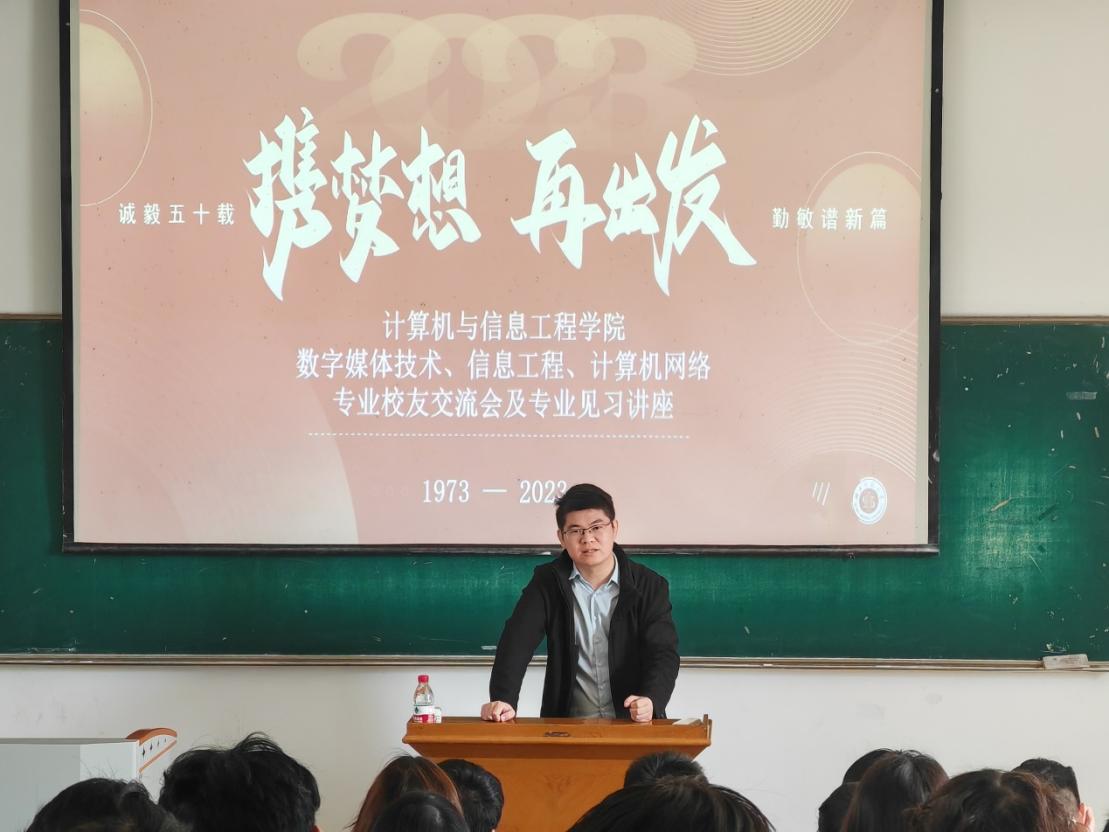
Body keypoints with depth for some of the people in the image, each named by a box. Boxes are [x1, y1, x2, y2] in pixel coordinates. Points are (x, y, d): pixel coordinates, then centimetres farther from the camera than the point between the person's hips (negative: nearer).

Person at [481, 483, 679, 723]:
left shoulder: (649, 586, 2)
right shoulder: (547, 583, 4)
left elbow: (663, 652, -6)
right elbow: (517, 640, -8)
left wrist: (651, 701, -28)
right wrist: (503, 699, -26)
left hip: (632, 723, 0)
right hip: (567, 726, 0)